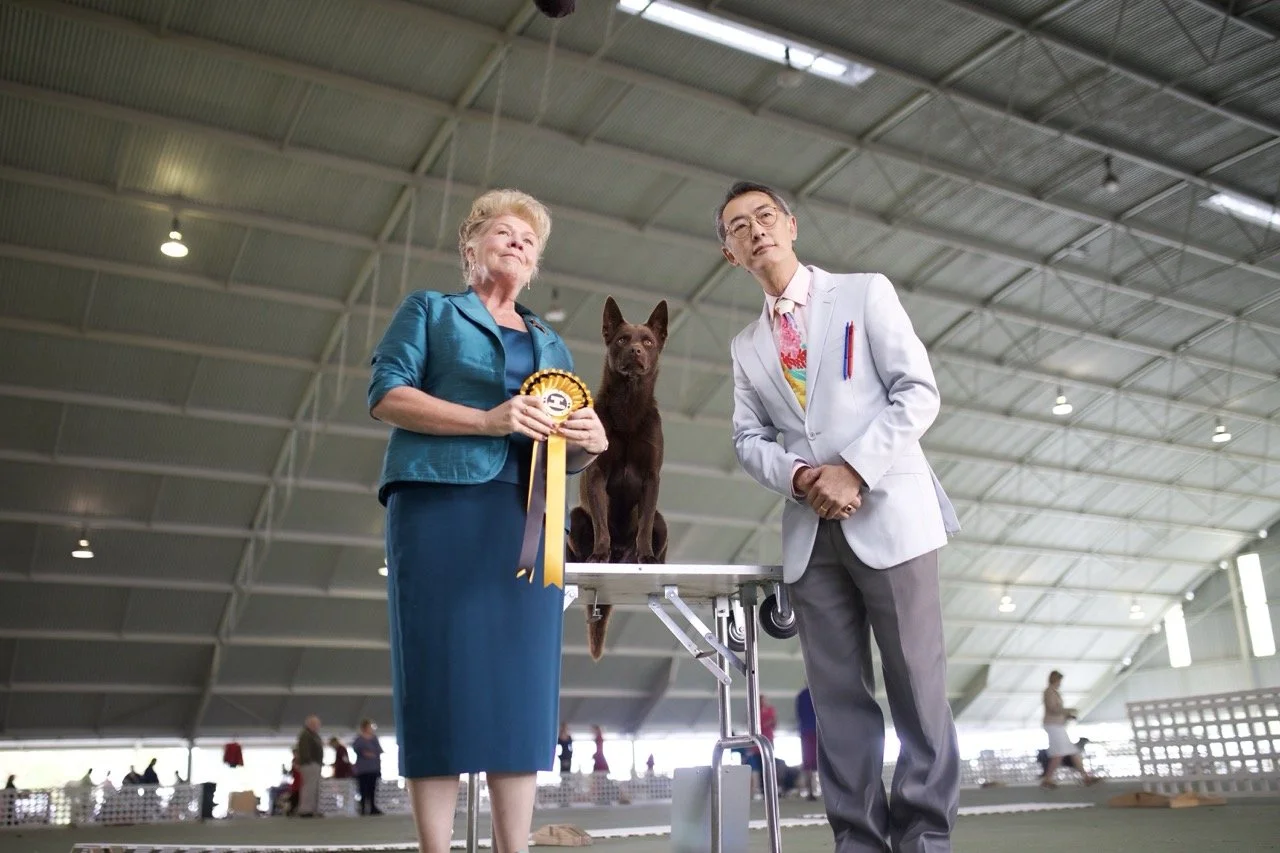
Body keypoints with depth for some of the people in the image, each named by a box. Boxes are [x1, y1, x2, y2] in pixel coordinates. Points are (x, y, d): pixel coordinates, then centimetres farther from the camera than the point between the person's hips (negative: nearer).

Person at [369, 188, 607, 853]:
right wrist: (486, 420, -14)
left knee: (522, 682, -1)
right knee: (442, 673, -6)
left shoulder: (551, 344, 25)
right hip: (440, 500, -4)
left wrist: (592, 442, -5)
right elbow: (386, 393, -1)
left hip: (528, 516, 4)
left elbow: (568, 451, 20)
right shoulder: (430, 310, 15)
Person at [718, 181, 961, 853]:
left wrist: (854, 469, -14)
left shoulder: (866, 293, 6)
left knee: (917, 686, -1)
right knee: (839, 695, 5)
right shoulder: (746, 346, 18)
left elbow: (918, 391, -3)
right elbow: (749, 438, 11)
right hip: (810, 532, 4)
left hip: (888, 514, -3)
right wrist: (800, 477, -10)